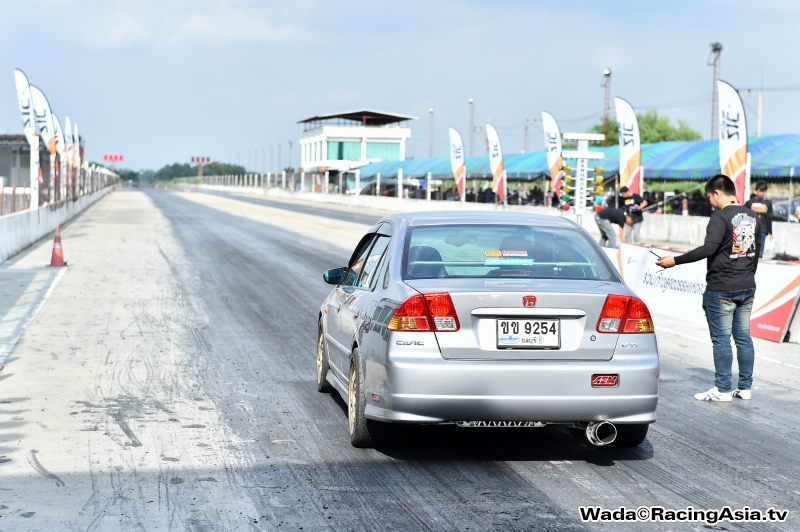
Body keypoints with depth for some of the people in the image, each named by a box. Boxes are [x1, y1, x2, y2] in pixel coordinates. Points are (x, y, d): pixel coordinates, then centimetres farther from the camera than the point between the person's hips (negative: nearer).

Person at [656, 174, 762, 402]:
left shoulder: (721, 217, -15)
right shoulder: (753, 217, 9)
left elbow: (708, 249, -25)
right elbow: (755, 251, 16)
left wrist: (674, 260, -22)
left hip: (721, 289, -7)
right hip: (747, 288, 7)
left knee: (721, 339, -1)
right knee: (743, 337, 11)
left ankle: (722, 390, 1)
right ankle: (745, 387, 16)